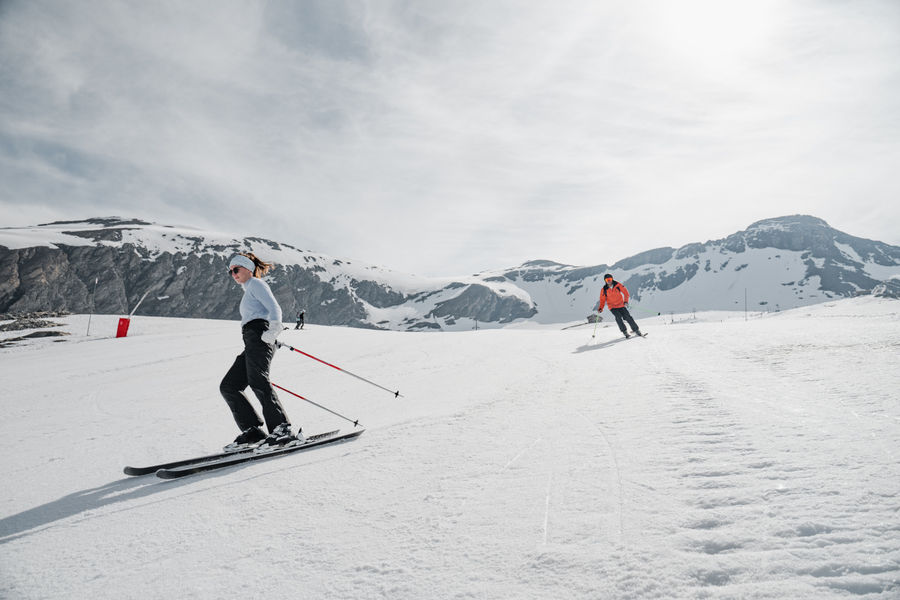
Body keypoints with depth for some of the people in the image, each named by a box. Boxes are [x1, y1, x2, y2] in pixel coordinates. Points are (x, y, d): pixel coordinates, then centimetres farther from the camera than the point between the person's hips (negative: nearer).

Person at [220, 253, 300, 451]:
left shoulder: (256, 284, 7)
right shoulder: (249, 291, 34)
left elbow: (275, 309, -8)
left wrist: (273, 329, -26)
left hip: (259, 336, -10)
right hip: (251, 343, 10)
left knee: (257, 381, -26)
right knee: (228, 386, 1)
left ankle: (281, 429, -34)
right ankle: (252, 431, -7)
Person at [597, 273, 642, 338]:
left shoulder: (617, 285, -8)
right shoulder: (604, 290, -7)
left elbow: (625, 292, -2)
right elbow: (602, 300, 2)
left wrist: (626, 301, -14)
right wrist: (600, 308, -11)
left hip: (621, 305, 1)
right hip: (612, 307, -1)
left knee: (628, 317, -7)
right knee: (618, 317, -22)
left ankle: (636, 330, 7)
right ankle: (625, 332, -13)